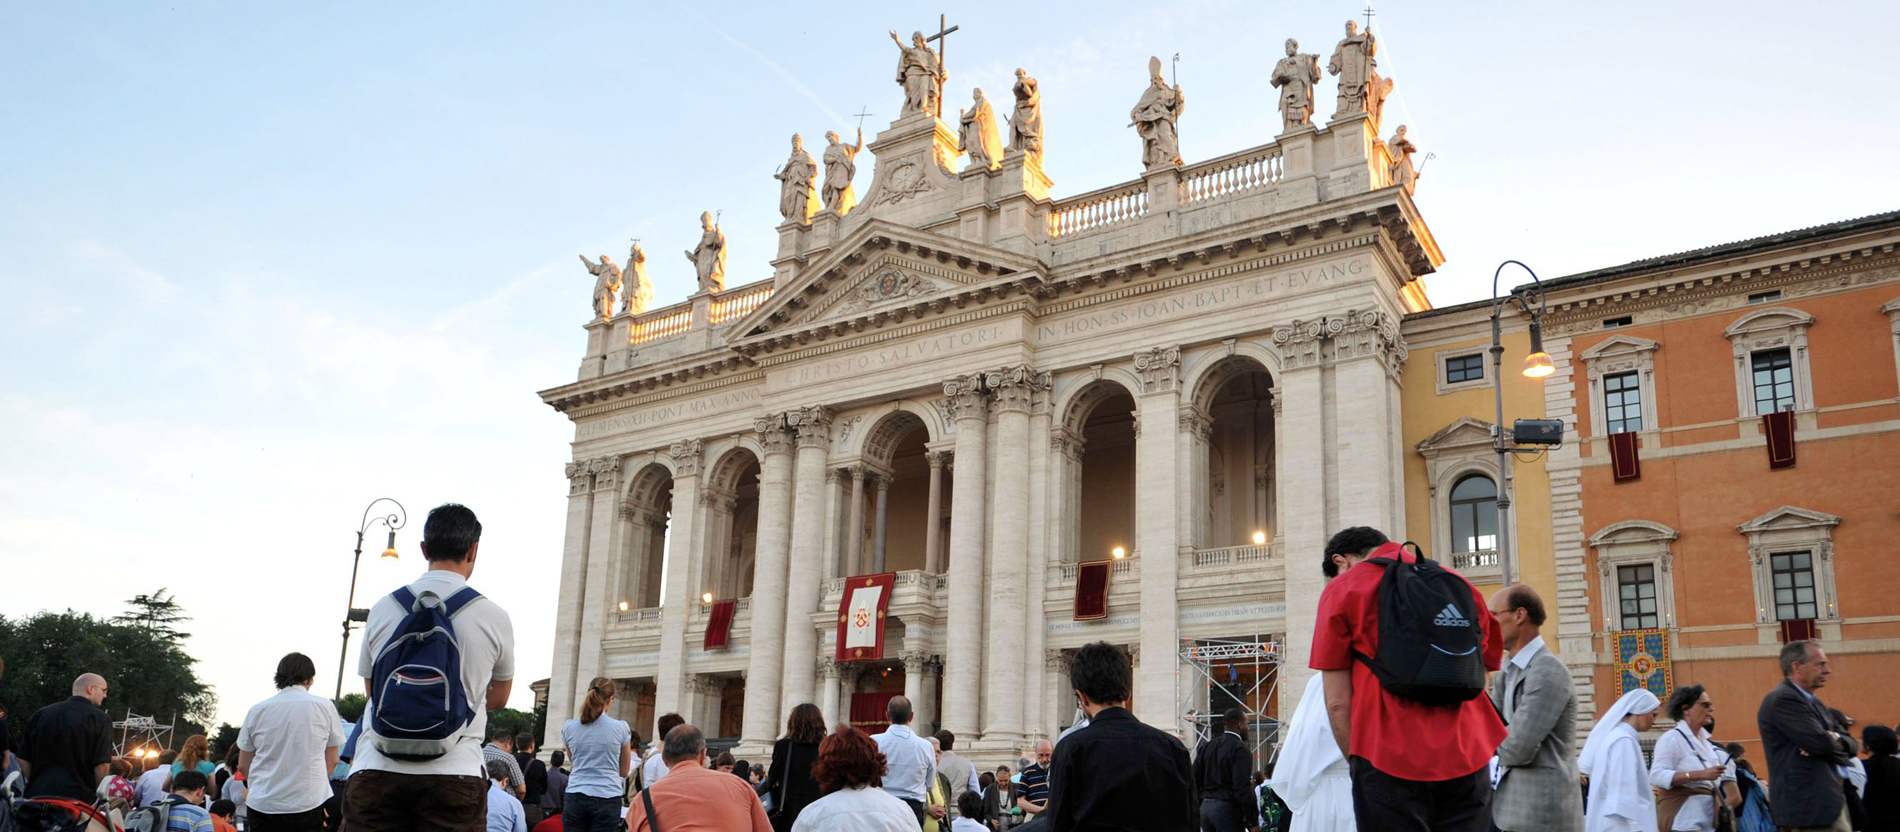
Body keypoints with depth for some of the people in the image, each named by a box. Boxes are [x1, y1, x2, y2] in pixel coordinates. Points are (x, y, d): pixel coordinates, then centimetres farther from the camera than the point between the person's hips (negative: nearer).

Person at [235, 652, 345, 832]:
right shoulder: (324, 707, 1)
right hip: (308, 803, -2)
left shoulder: (257, 710, 5)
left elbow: (243, 765, 12)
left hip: (262, 804, 2)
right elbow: (332, 761, 7)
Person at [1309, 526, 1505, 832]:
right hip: (1468, 761, 4)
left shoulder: (1342, 590, 3)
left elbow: (1338, 703, -1)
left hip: (1391, 762, -4)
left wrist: (1358, 764, 7)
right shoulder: (1461, 585, 16)